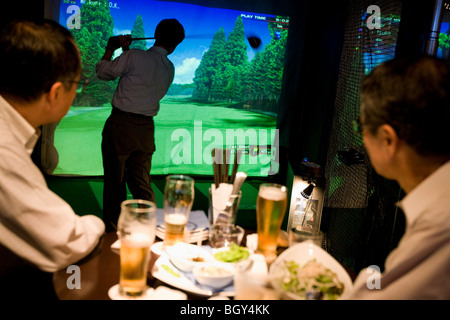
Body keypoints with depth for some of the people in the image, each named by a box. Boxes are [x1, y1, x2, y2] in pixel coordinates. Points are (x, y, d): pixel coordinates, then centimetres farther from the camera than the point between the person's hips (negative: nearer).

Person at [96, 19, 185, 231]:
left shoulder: (134, 56, -10)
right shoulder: (170, 69, 7)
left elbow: (103, 72, 2)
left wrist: (110, 49, 18)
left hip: (120, 124, -4)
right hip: (146, 128, 4)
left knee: (115, 182, 7)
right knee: (142, 184, 13)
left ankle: (112, 231, 17)